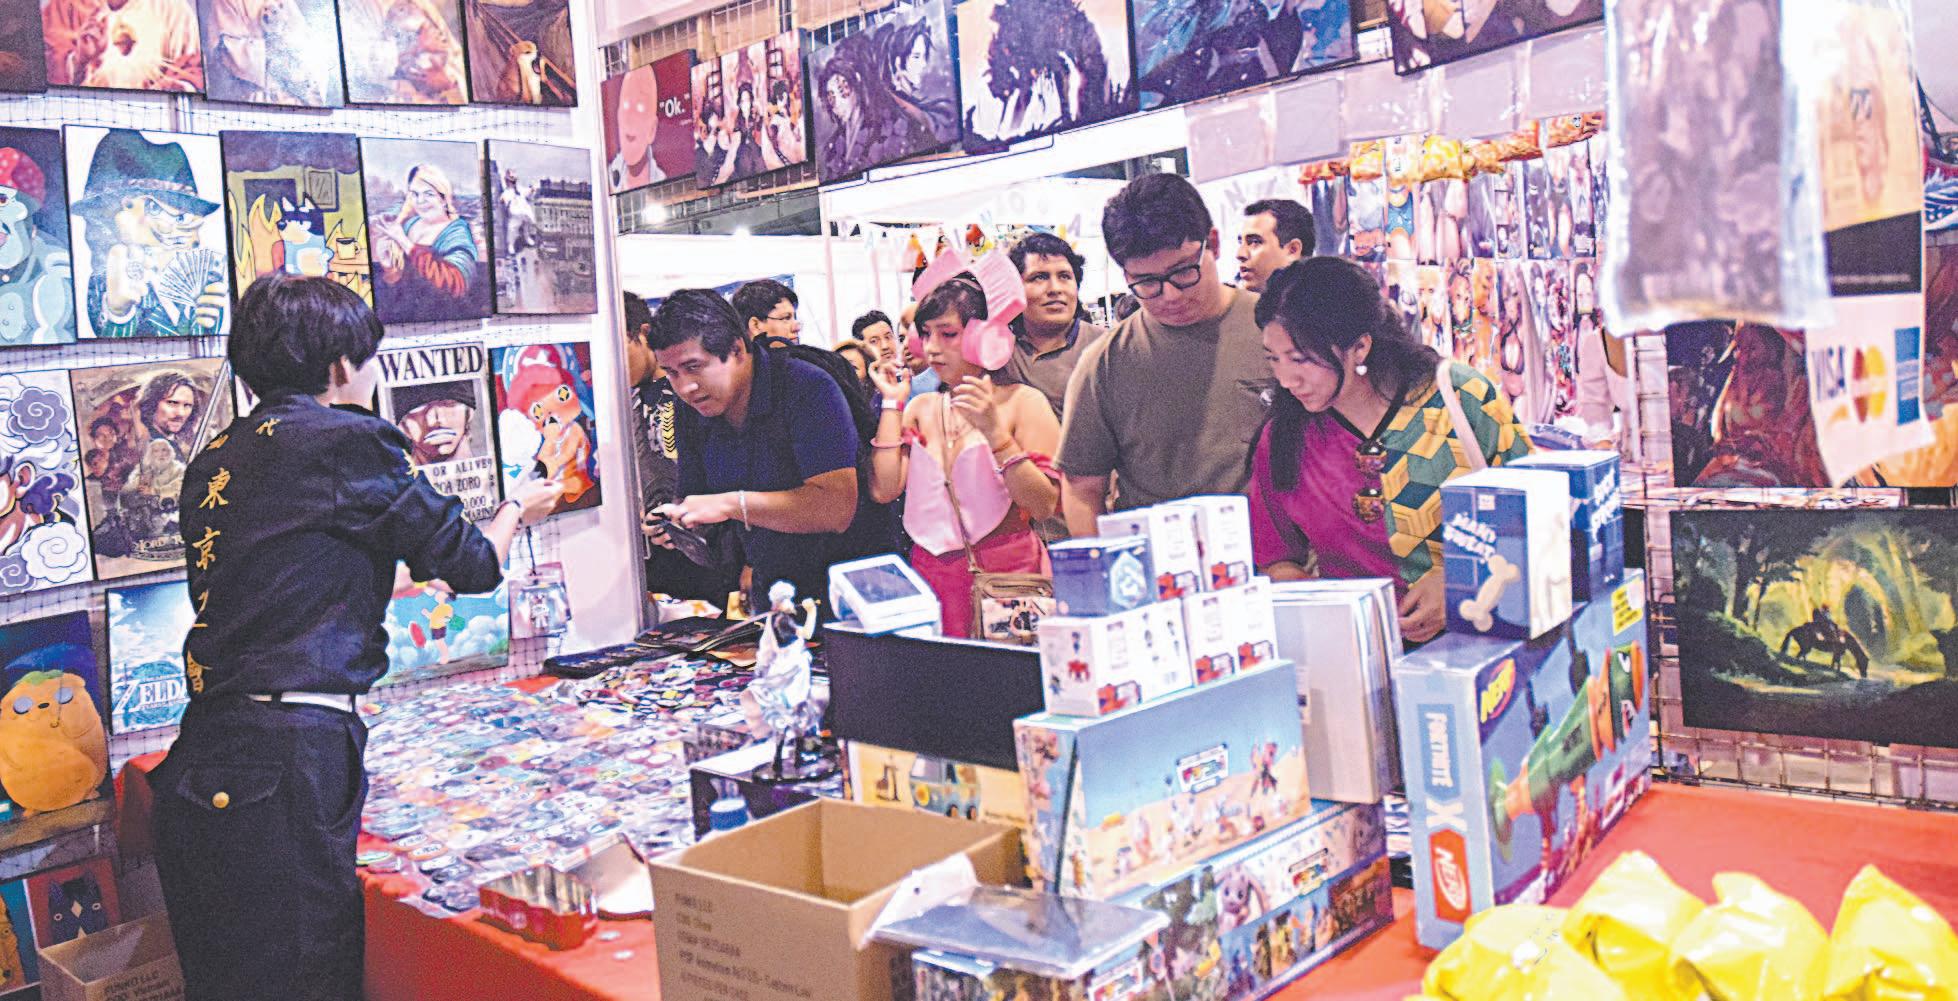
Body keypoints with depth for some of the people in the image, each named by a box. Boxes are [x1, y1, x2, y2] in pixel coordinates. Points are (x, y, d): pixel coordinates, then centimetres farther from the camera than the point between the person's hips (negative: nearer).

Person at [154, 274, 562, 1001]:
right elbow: (472, 564, 3)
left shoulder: (214, 461, 14)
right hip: (283, 763, -8)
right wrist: (518, 509, 24)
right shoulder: (347, 440, -7)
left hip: (198, 764, 9)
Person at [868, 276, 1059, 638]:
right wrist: (893, 404, 2)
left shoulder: (1022, 401, -2)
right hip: (933, 577, 4)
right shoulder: (920, 408, 12)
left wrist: (995, 431, -20)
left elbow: (1044, 506, -12)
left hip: (1009, 573, -3)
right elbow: (884, 490, -2)